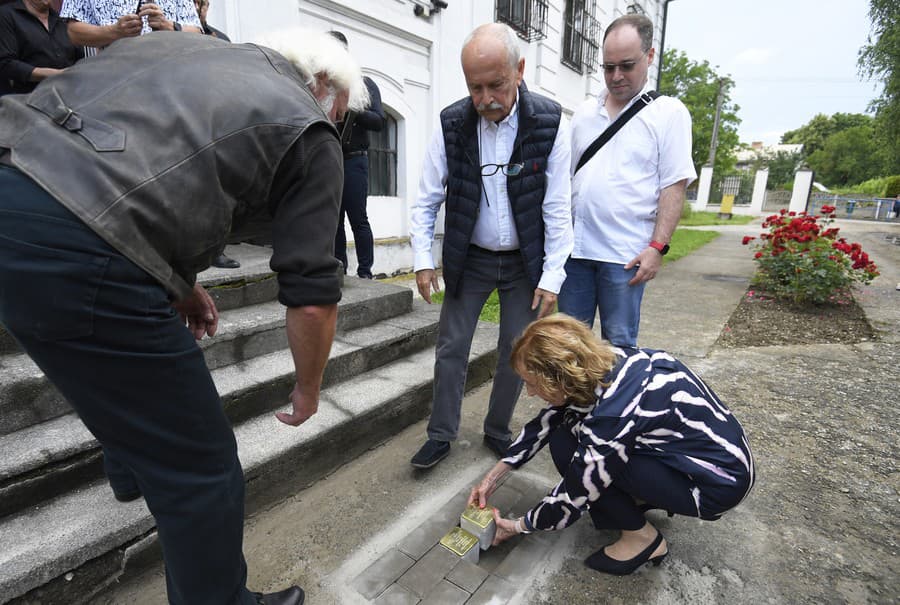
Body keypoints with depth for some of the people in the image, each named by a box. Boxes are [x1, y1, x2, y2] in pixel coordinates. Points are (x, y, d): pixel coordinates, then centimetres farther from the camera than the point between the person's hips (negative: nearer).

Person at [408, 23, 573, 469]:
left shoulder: (549, 123, -11)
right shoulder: (451, 124, -9)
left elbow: (557, 208, -9)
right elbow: (427, 199, -2)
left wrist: (552, 276, -11)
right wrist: (423, 259, -8)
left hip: (525, 262, 0)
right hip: (469, 258, 1)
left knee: (516, 352, 7)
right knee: (451, 347, 4)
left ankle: (497, 431, 29)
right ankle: (441, 435, 22)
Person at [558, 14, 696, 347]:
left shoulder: (668, 113, 2)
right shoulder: (584, 112, 14)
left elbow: (674, 186, -3)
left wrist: (657, 247, -12)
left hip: (626, 254, -4)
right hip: (574, 247, 4)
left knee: (619, 344, 4)